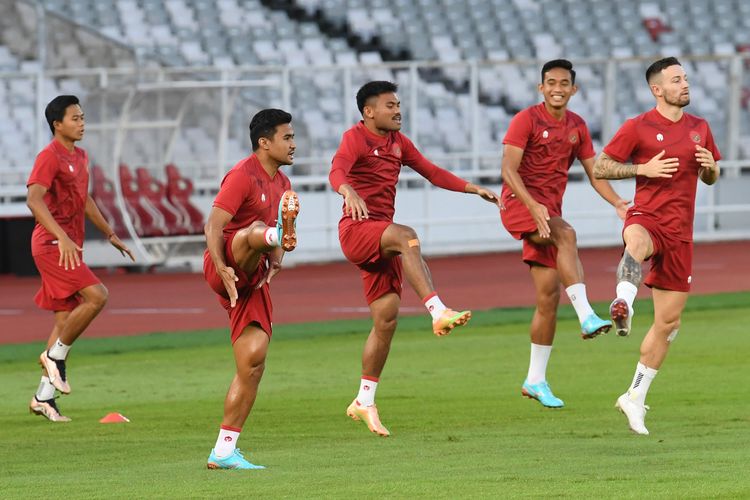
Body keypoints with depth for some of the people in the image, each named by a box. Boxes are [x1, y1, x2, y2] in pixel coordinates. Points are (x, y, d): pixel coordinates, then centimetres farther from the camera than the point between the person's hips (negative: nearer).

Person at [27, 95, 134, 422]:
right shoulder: (49, 157, -12)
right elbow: (34, 200, -24)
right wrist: (62, 237, -35)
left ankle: (44, 396, 12)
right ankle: (55, 355, -7)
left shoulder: (80, 157, 16)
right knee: (96, 295, -21)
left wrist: (110, 235, 30)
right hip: (52, 245, -9)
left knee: (66, 318, 8)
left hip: (70, 246, 9)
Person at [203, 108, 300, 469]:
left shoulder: (281, 183, 19)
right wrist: (221, 268, -29)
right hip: (227, 270, -7)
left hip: (255, 280, 7)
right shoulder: (243, 176, -8)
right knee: (256, 230, -36)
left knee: (253, 361, 1)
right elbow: (213, 225, -16)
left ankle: (224, 451, 5)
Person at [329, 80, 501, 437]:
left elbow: (431, 171, 26)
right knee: (406, 237, -37)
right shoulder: (356, 138, -7)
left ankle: (364, 401, 12)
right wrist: (349, 192, -47)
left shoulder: (397, 142, 18)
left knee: (387, 318, 4)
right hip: (357, 229, -8)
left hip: (380, 240, 8)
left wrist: (474, 189, 19)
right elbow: (337, 171, -25)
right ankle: (438, 313, -50)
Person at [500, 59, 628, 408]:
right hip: (519, 204, -6)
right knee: (566, 234, -35)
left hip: (548, 213, 6)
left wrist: (617, 203, -6)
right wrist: (533, 205, -30)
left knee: (549, 297, 3)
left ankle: (536, 380, 11)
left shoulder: (577, 127, 11)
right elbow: (508, 170, -16)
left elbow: (594, 173, 13)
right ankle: (587, 317, -45)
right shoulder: (526, 120, -8)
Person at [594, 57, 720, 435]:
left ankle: (635, 397, 17)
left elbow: (710, 178, 23)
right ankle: (623, 304, -70)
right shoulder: (638, 128, -2)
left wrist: (710, 167, -1)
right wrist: (643, 169, -14)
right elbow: (600, 168, -1)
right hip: (647, 218, -5)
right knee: (636, 242, -45)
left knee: (669, 321, 5)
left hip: (680, 232, 5)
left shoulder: (699, 128, 12)